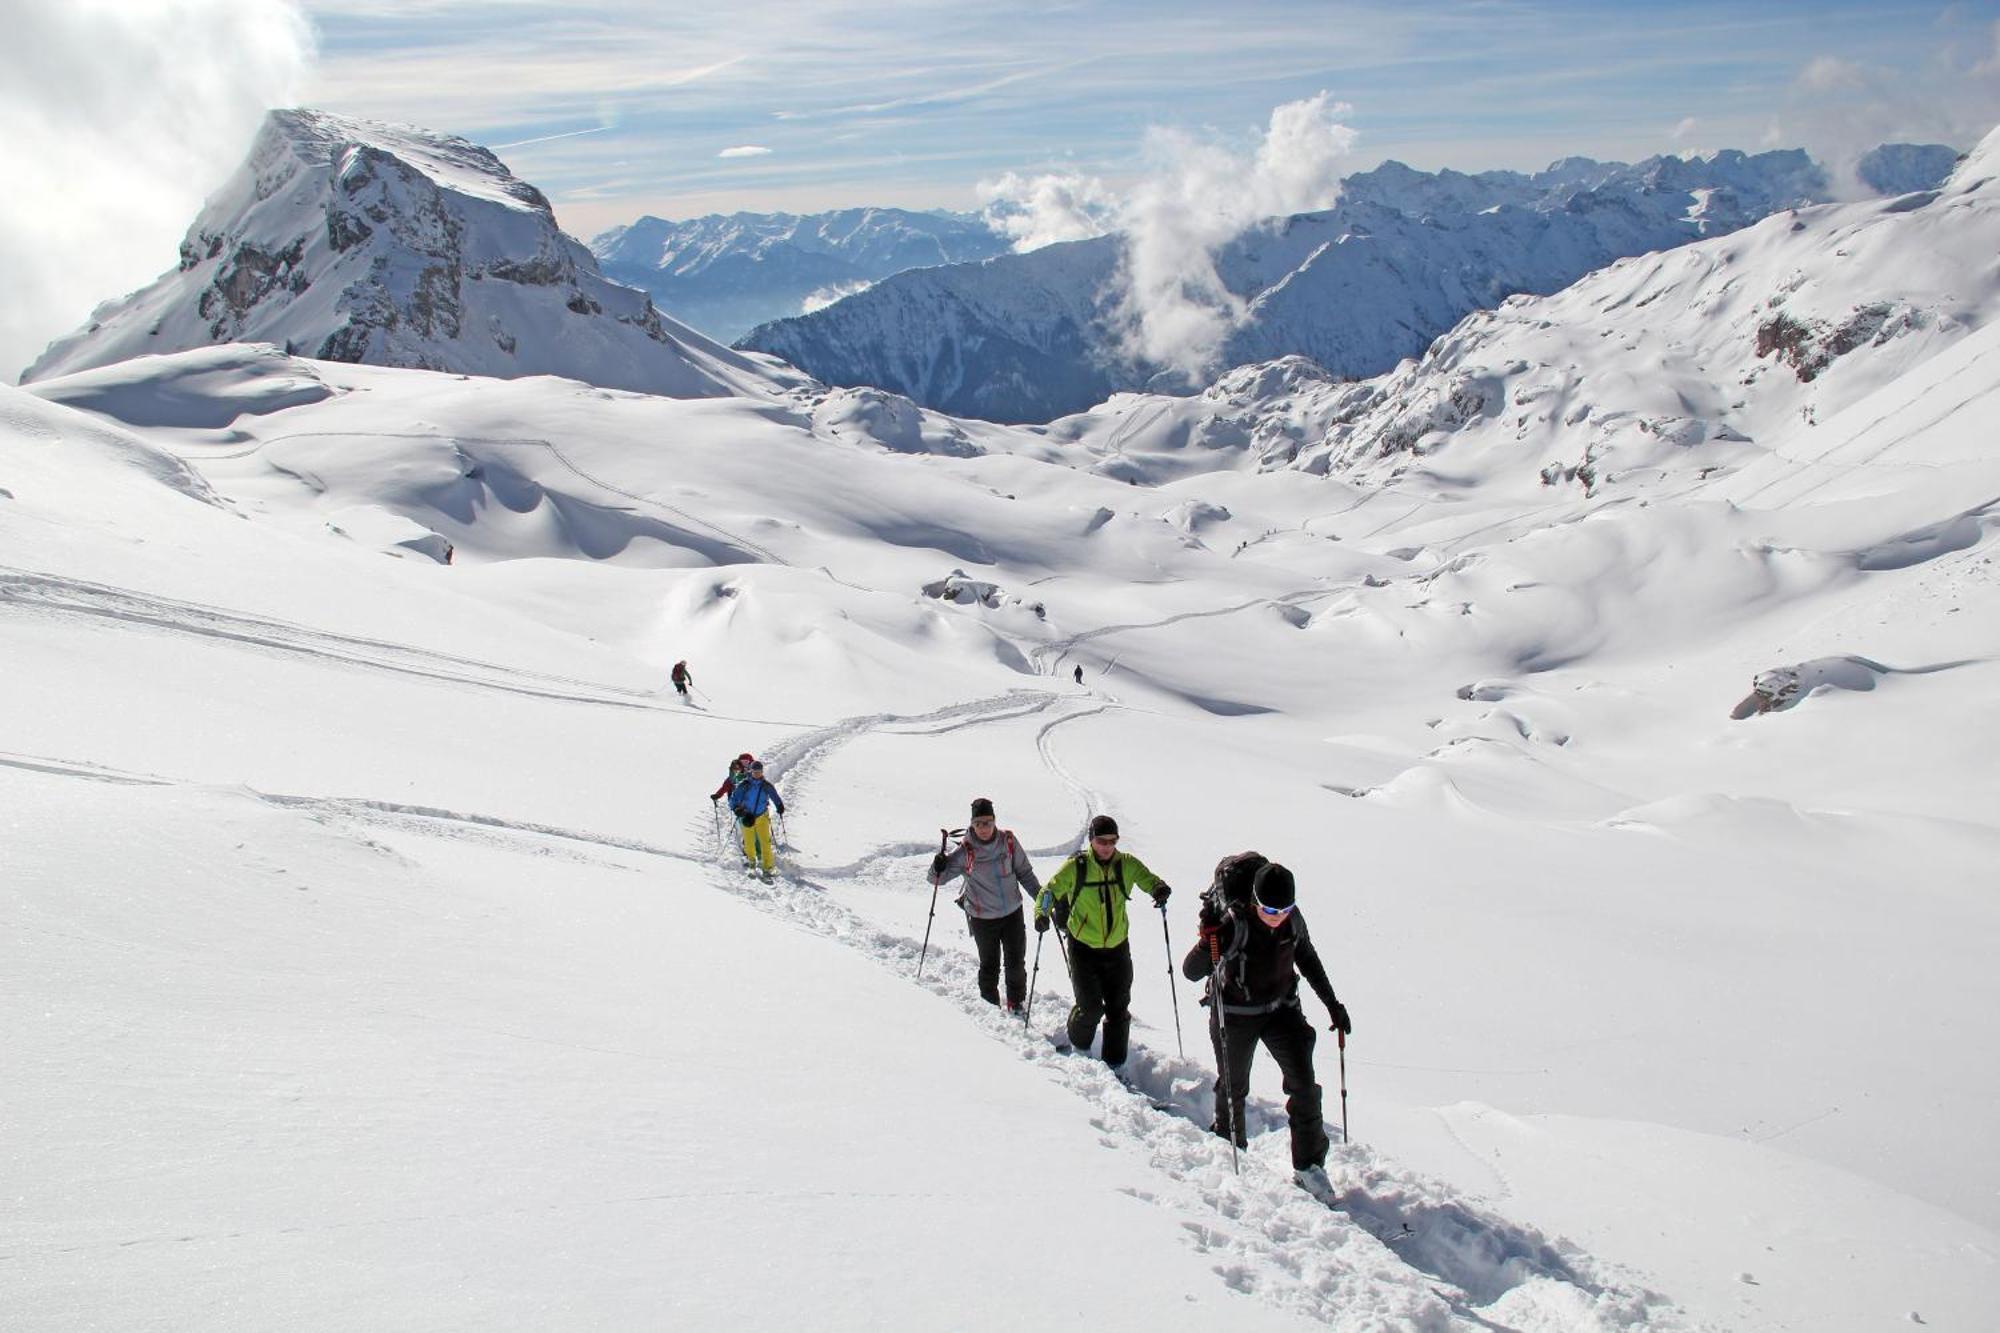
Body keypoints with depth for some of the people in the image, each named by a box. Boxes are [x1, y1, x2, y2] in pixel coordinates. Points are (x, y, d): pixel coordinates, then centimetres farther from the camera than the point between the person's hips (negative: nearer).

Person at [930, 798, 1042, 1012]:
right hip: (982, 918, -2)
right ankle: (990, 1003, 30)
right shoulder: (965, 851, -14)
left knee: (1016, 962, 8)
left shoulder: (1008, 841, -8)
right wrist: (938, 868, -31)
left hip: (1012, 912, 2)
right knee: (989, 964, 10)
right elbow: (936, 878, -9)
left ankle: (1017, 1002, 28)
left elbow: (1024, 872, 6)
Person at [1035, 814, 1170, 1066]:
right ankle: (1079, 1049, 25)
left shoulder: (1127, 864, -5)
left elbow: (1149, 880, 1)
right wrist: (1042, 913, -22)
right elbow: (1050, 890, -4)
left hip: (1117, 947, 3)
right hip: (1084, 947, -3)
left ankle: (1114, 1062, 25)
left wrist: (1160, 889, -22)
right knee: (1090, 1007, -5)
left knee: (1118, 1008, 8)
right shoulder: (1076, 866, -11)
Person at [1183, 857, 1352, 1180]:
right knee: (1232, 1086, 15)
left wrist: (1333, 1004, 11)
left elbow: (1308, 959, 7)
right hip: (1236, 1015, -3)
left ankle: (1309, 1164, 7)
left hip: (1281, 1010, 3)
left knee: (1304, 1085, -6)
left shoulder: (1293, 920, -14)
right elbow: (1191, 972, -28)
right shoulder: (1234, 924, -28)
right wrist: (1209, 940, -47)